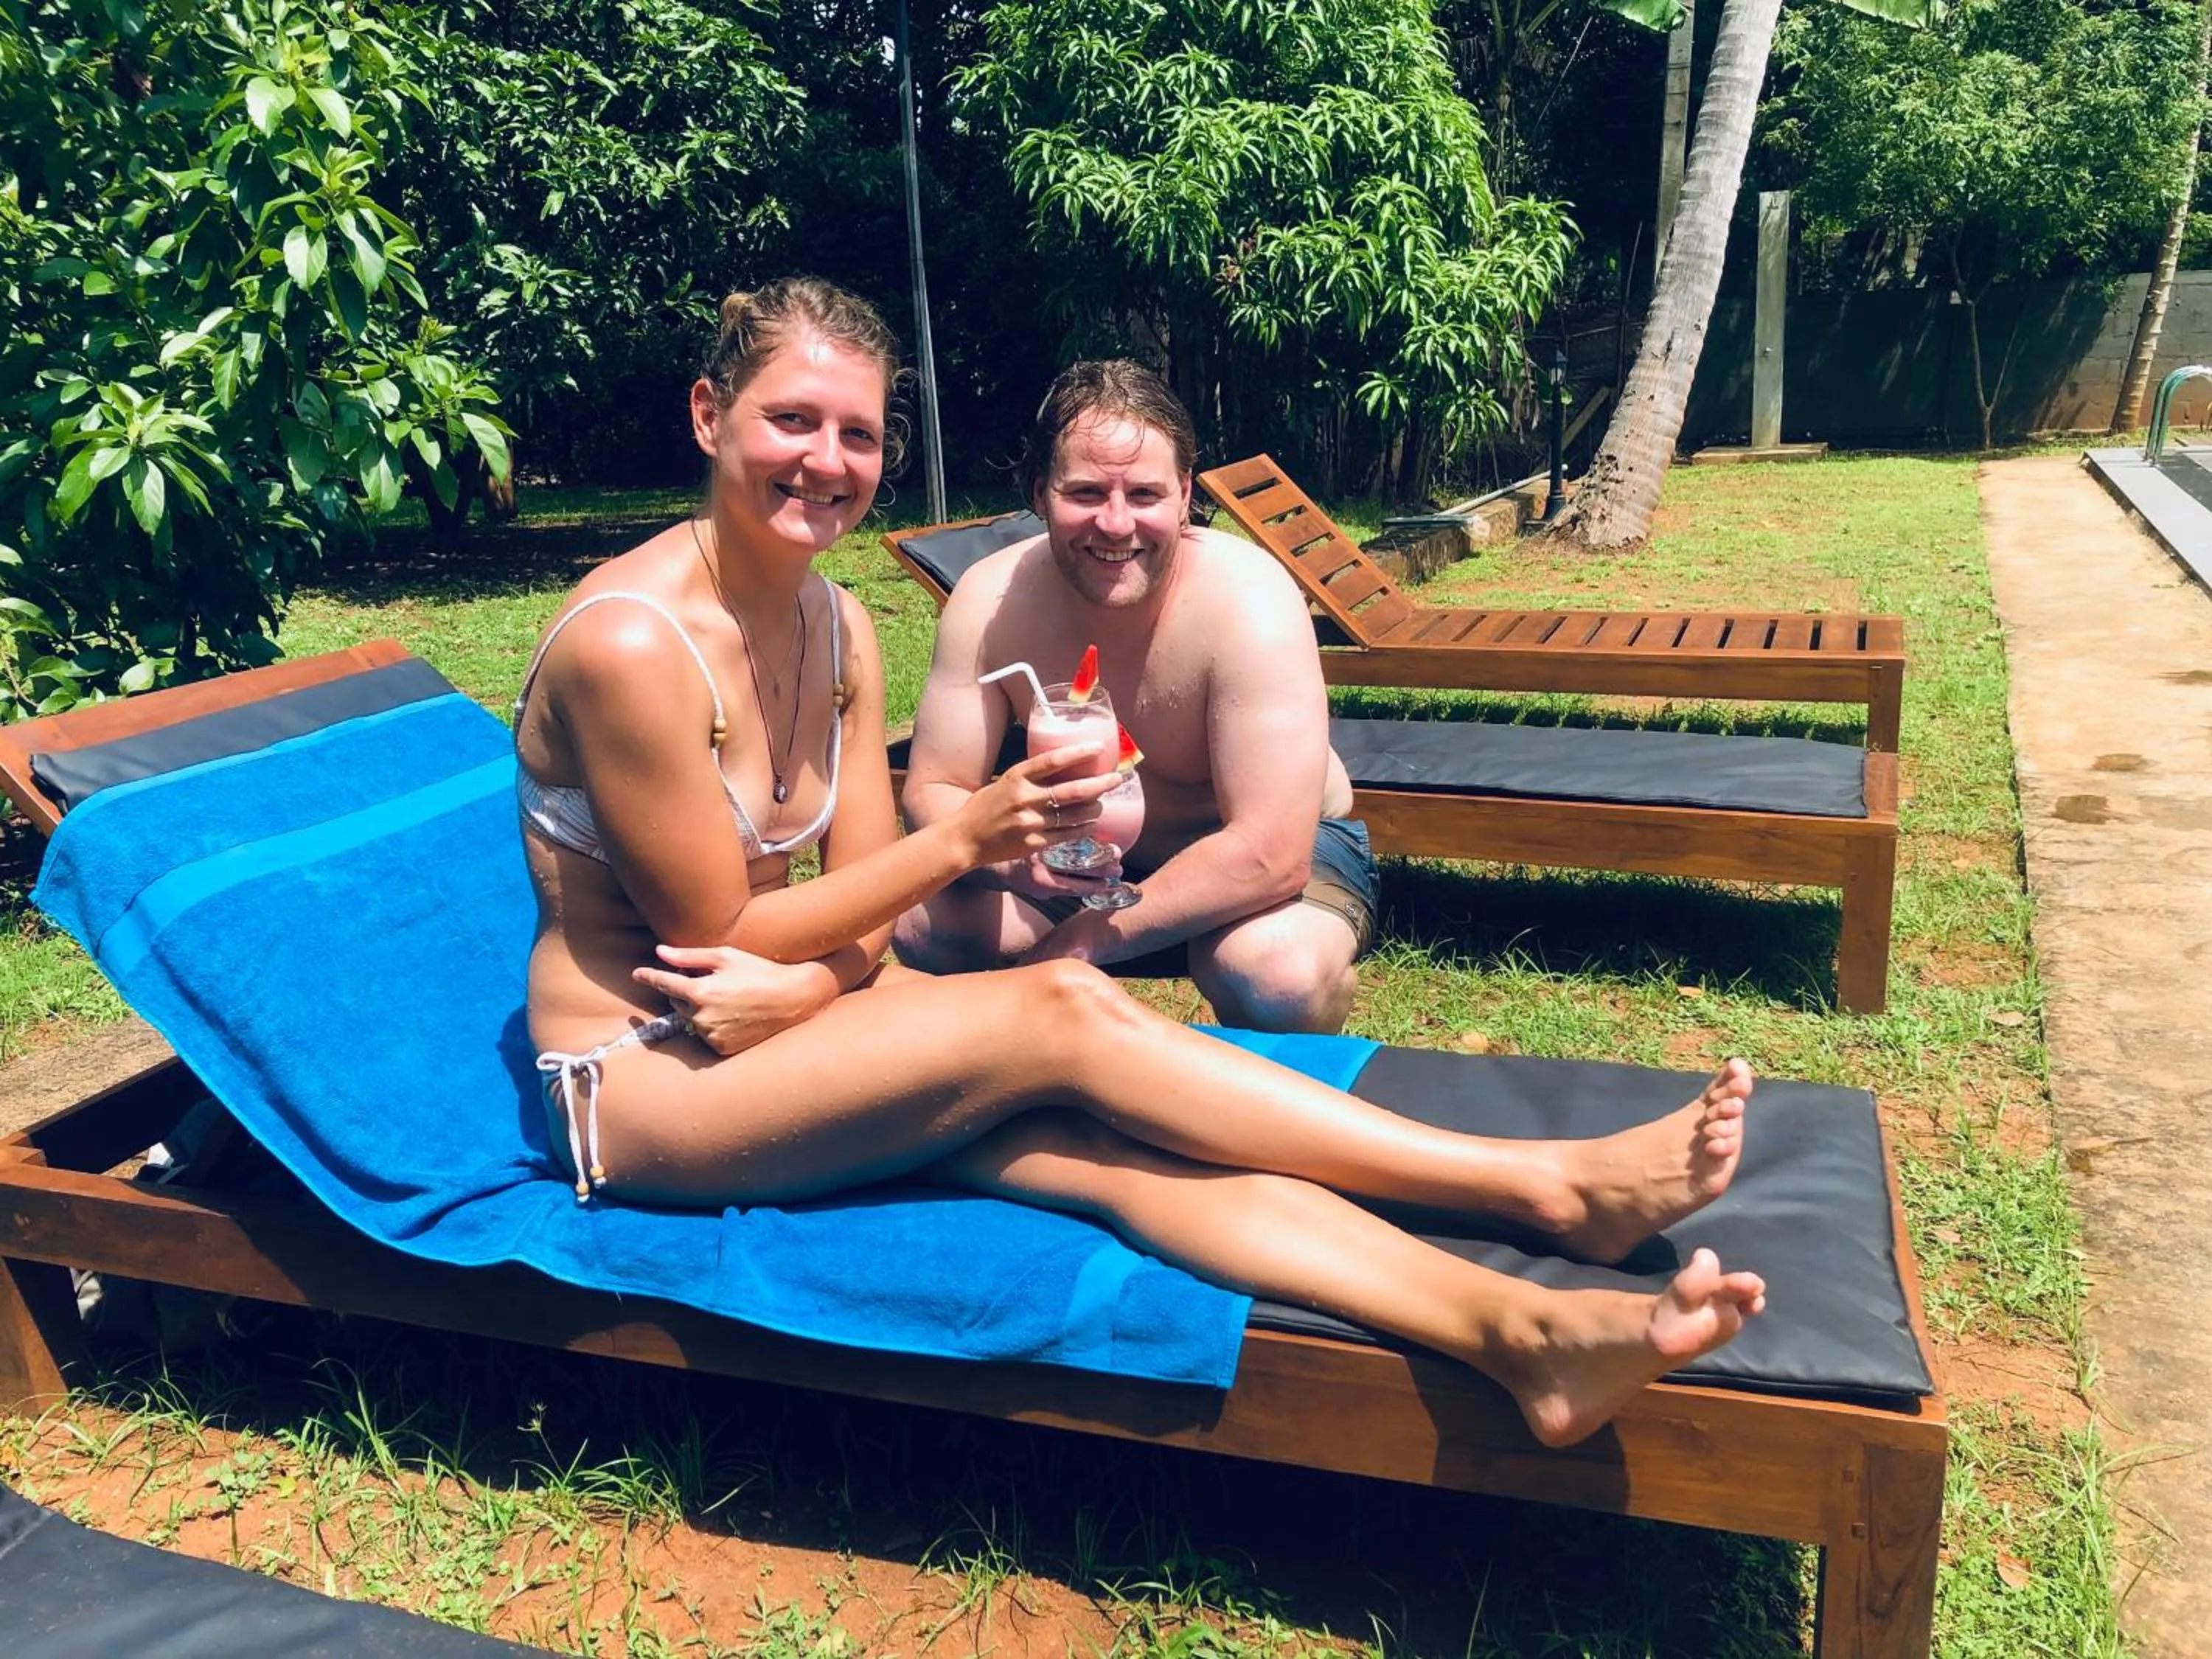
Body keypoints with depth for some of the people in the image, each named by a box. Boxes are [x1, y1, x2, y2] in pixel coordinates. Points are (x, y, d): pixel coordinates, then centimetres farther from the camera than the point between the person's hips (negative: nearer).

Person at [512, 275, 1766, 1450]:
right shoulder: (630, 641, -20)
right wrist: (967, 837, -20)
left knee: (1107, 1144, -22)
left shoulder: (836, 625, 4)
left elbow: (863, 913, 0)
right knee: (1063, 1015, -25)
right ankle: (1550, 1187, -26)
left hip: (793, 1024, 6)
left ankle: (1521, 1331, -35)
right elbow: (720, 939, -17)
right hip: (639, 1077, -6)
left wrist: (806, 981, -23)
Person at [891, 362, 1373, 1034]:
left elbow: (1271, 856, -33)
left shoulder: (1249, 601, -29)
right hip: (1093, 857, 4)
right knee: (919, 921, -16)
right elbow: (932, 791, -12)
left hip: (1286, 848, -4)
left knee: (1275, 975, -36)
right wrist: (1013, 858, -36)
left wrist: (1078, 944, -29)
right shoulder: (990, 599, -17)